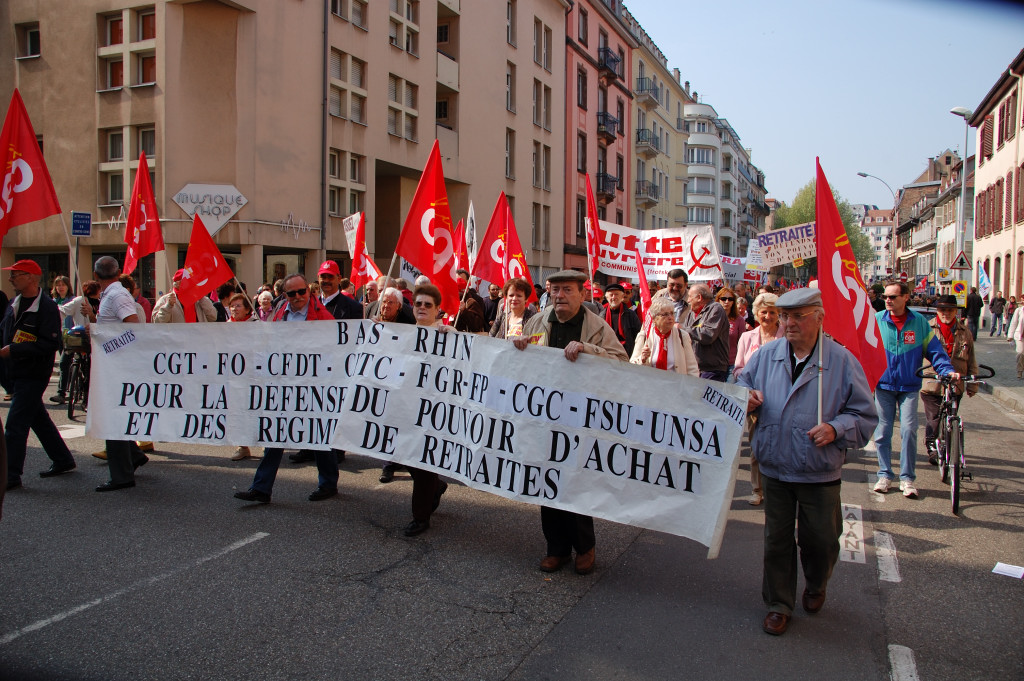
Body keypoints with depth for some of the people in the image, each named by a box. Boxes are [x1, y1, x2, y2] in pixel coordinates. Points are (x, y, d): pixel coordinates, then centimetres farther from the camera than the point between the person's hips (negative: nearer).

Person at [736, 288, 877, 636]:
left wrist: (835, 429, -22)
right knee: (776, 540, 11)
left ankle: (816, 587, 43)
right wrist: (746, 399, -10)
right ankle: (779, 604, 28)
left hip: (820, 473, -2)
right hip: (775, 467, 2)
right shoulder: (765, 356, 1)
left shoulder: (842, 361, -7)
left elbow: (864, 415, -4)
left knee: (820, 541, 12)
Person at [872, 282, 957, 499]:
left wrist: (947, 370, -9)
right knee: (882, 431, 3)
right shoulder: (876, 320, 0)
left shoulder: (919, 322, 2)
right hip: (883, 385, 0)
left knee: (909, 430, -8)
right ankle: (885, 474, 17)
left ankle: (907, 478, 4)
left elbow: (934, 350, 5)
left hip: (909, 386, 0)